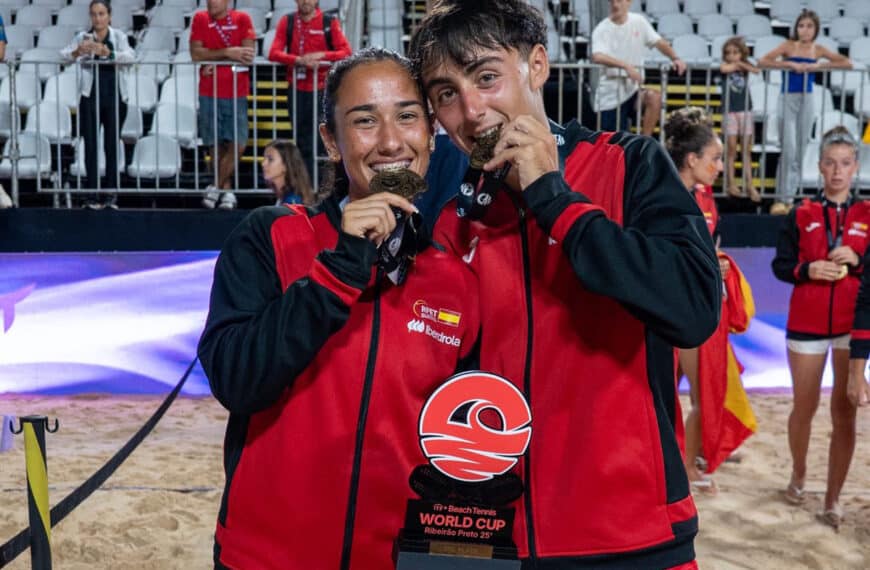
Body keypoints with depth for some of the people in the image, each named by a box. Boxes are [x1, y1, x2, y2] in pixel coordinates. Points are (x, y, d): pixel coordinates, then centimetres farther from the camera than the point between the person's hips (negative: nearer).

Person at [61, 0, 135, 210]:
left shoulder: (118, 36, 3)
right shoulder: (83, 37, 6)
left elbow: (130, 57, -14)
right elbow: (63, 55, -6)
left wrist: (107, 52, -32)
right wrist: (78, 52, -28)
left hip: (115, 97, -1)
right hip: (90, 97, 1)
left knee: (112, 145, 3)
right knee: (91, 146, -1)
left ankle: (112, 194, 8)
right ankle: (92, 195, 2)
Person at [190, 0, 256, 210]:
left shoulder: (242, 19, 2)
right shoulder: (200, 19, 4)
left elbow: (248, 55, -8)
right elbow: (196, 53, -6)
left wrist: (214, 61, -9)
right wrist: (228, 53, -14)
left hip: (237, 93, 0)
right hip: (209, 93, 1)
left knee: (238, 144, -7)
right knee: (215, 144, 2)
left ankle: (216, 187, 6)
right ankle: (226, 190, 14)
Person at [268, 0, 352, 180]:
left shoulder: (329, 22, 2)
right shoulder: (287, 22, 6)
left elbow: (346, 52, -3)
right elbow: (274, 53, -3)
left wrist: (322, 55, -19)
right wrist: (299, 60, -19)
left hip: (323, 90, -2)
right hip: (296, 90, 2)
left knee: (322, 139, -4)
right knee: (302, 141, 6)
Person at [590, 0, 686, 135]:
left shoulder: (638, 21, 3)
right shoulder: (602, 29, -11)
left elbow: (659, 42, 8)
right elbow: (597, 57, -28)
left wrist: (675, 58, -12)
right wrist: (626, 66, -40)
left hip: (633, 88, 3)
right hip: (610, 95, -3)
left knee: (654, 96, -28)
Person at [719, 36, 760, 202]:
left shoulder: (745, 66, 7)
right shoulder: (726, 65, 1)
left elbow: (756, 70, -14)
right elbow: (723, 68, -23)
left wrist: (740, 64, -12)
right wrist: (735, 65, -8)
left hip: (745, 111, 2)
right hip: (730, 112, -2)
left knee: (746, 149, 2)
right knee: (732, 148, -3)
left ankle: (749, 184, 2)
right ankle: (731, 184, -1)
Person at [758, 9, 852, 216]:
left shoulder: (818, 50, 5)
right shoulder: (789, 46, -3)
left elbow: (847, 63, 0)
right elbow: (763, 61, -14)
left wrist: (818, 66, -12)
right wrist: (790, 63, -19)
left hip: (807, 102, 3)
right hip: (788, 100, -3)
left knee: (800, 150, 6)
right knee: (788, 149, -11)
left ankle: (789, 196, 15)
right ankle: (783, 198, -6)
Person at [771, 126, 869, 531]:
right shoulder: (801, 215, 4)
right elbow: (781, 265, 1)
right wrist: (807, 270, -17)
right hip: (807, 324, 0)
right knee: (804, 409, 10)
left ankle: (833, 500, 8)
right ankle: (798, 475, 34)